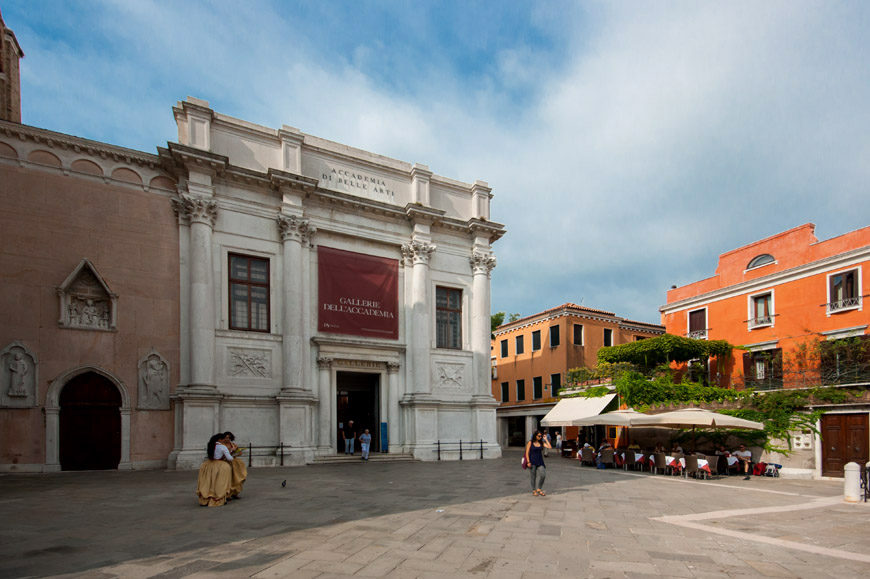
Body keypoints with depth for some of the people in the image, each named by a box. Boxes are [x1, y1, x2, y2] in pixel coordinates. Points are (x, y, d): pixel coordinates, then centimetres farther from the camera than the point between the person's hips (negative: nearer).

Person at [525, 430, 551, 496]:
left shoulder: (541, 443, 6)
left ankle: (539, 489, 8)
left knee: (542, 475, -7)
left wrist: (545, 439, -4)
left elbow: (549, 447, -6)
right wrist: (528, 462, -12)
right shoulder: (530, 443, -5)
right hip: (532, 462, -4)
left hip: (540, 461, 4)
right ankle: (534, 491, 16)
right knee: (533, 476, 3)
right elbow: (527, 453, -5)